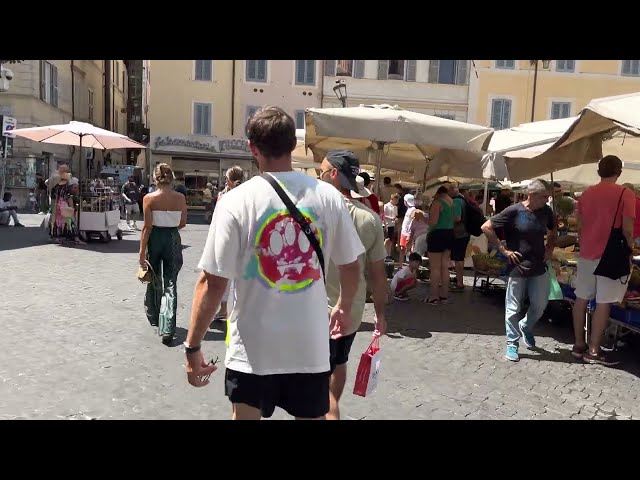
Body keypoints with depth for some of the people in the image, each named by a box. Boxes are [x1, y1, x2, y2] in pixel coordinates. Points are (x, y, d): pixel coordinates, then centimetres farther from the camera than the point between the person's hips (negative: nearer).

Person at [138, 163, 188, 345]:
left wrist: (142, 251, -7)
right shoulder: (180, 198, -4)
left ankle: (154, 317, 40)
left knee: (154, 280, 20)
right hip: (173, 239, 1)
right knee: (170, 284, 2)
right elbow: (182, 223, 4)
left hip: (155, 239, 0)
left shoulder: (149, 198, -10)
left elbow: (147, 226, -11)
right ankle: (167, 329, -8)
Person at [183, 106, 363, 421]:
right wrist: (344, 307, 24)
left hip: (253, 349, -2)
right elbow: (351, 265, 5)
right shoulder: (328, 196, -4)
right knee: (312, 416, 20)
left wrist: (193, 347, -2)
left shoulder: (237, 201, -12)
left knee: (245, 416, 17)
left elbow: (213, 282, -13)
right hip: (311, 345, 2)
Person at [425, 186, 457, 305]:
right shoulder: (452, 202, 9)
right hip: (449, 234, 8)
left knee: (435, 267, -2)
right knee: (445, 266, 13)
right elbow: (457, 219, 17)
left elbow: (433, 222, -22)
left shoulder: (437, 202, -15)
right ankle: (444, 295, 19)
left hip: (437, 235, -8)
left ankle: (434, 297, 2)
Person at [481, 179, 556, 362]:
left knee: (540, 305, 10)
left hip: (539, 267, 5)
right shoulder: (514, 211, -14)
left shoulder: (546, 211, 3)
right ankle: (512, 343, 16)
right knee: (514, 308, 3)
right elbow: (486, 227, -14)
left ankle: (526, 328, 39)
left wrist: (549, 248, 9)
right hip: (517, 267, -5)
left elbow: (553, 230, 24)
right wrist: (503, 249, -13)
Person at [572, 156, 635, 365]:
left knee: (582, 299, 10)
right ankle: (593, 350, 4)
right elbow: (627, 230, -12)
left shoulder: (586, 194, 6)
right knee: (603, 303, 0)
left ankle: (579, 345, 17)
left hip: (587, 254, 5)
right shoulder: (625, 194, -9)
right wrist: (629, 251, 4)